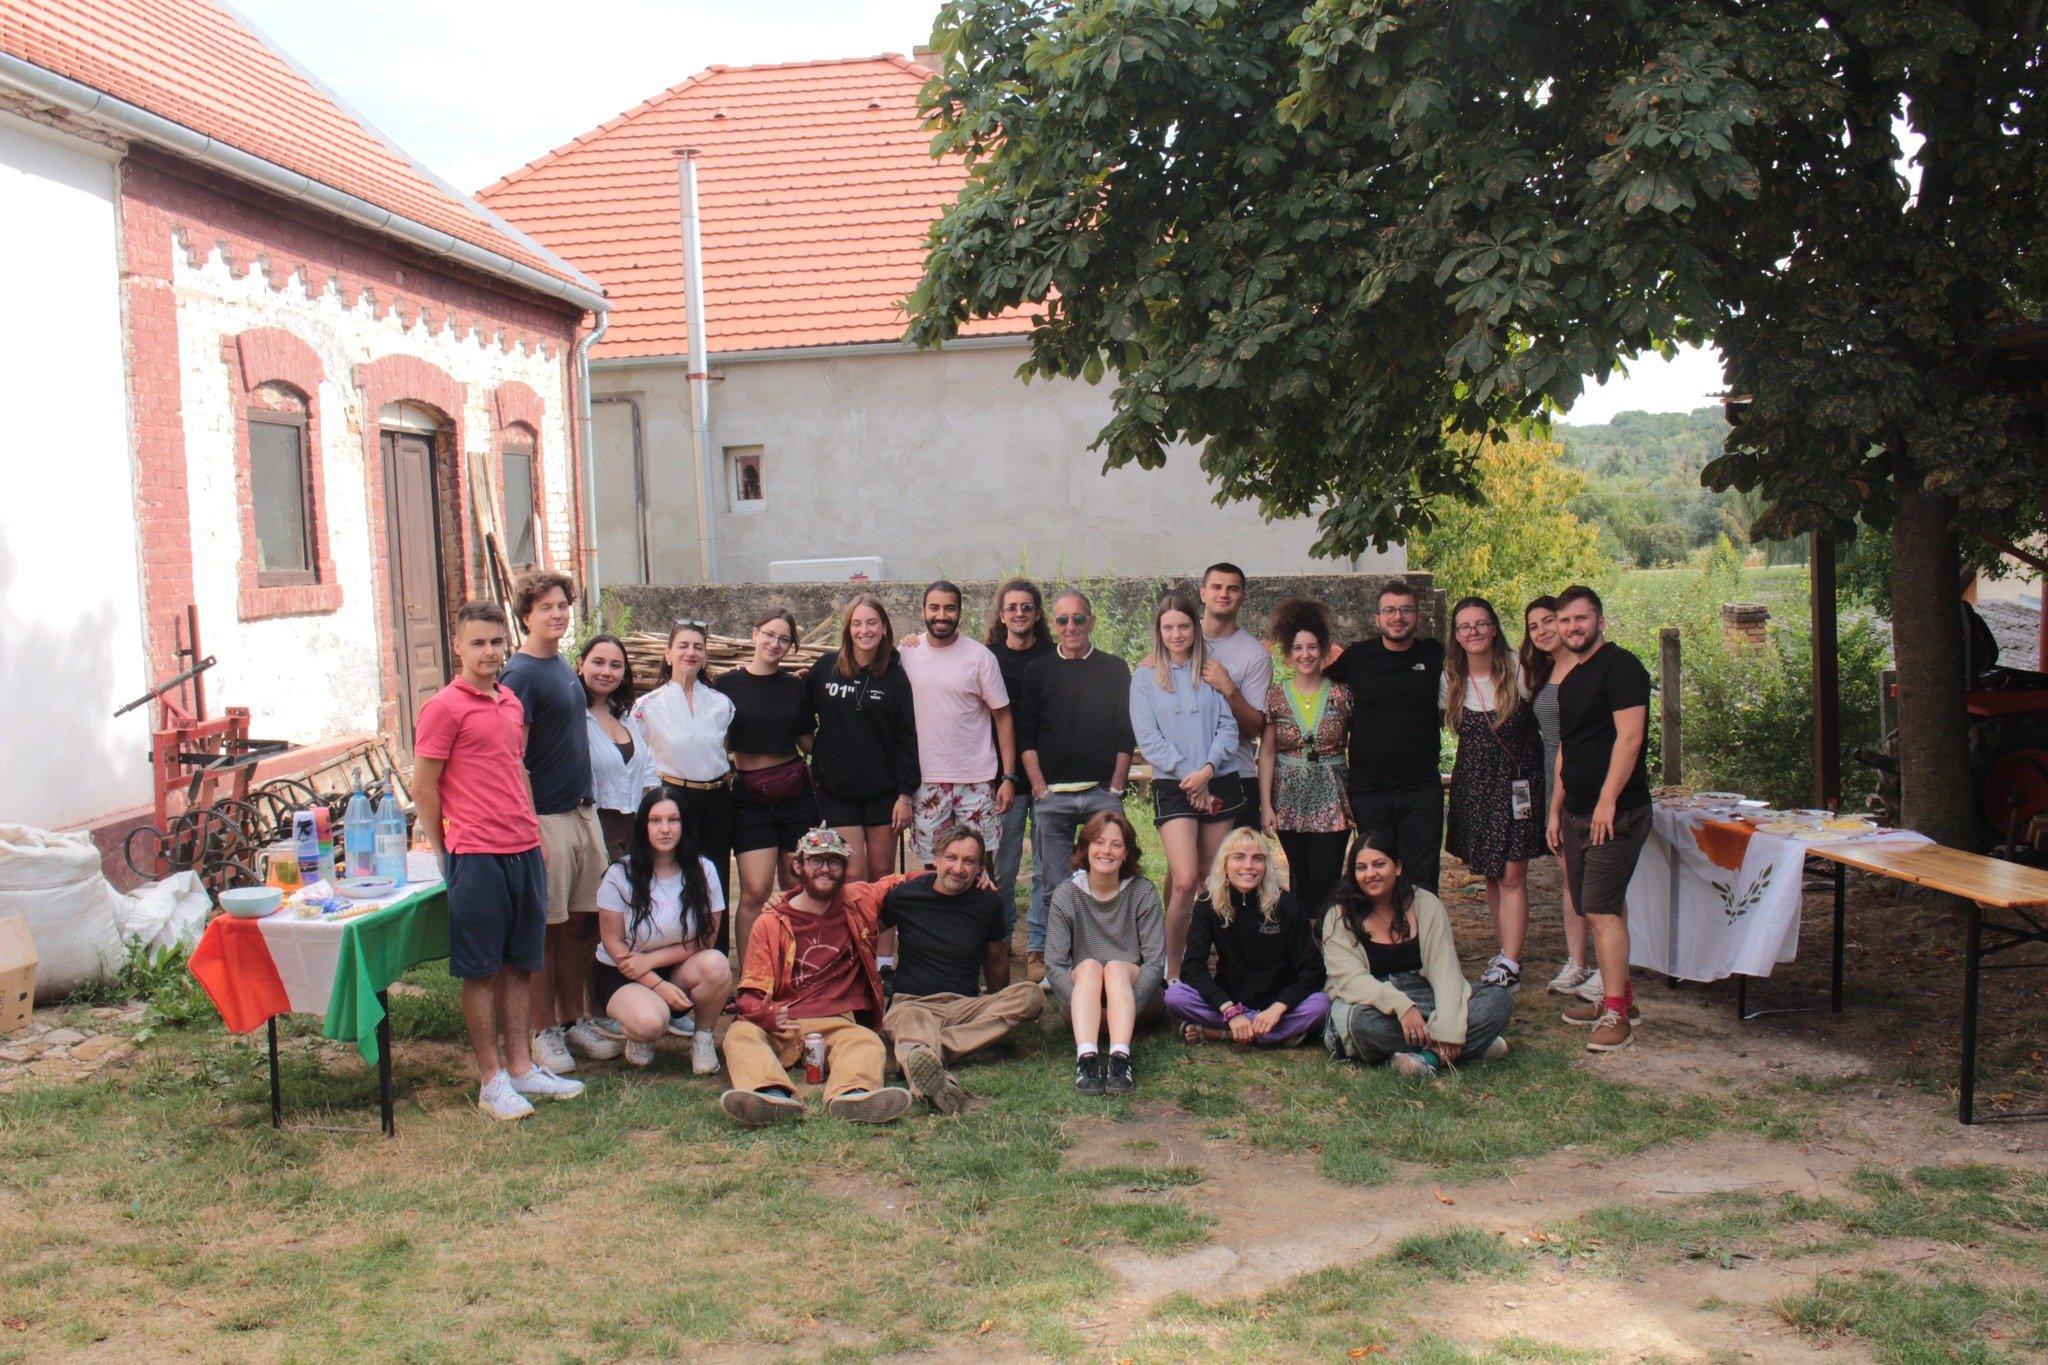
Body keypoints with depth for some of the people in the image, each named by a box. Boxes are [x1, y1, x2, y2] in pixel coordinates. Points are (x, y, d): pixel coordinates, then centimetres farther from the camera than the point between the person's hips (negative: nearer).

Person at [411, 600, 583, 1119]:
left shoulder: (512, 704, 14)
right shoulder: (444, 707, -8)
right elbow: (423, 788, -7)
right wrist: (446, 855, -4)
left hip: (524, 851, 7)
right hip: (476, 856, -7)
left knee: (520, 964, 13)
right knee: (481, 971, 3)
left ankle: (522, 1067, 22)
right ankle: (491, 1080, 12)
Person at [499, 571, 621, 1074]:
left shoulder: (563, 665, 13)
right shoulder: (520, 674, -12)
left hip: (583, 811, 8)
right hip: (546, 818, -8)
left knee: (581, 924, 12)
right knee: (545, 930, 1)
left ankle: (575, 1021, 23)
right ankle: (544, 1032, 11)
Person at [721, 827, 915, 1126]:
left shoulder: (858, 902, 13)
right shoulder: (771, 922, 5)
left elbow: (899, 882, 30)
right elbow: (749, 995, 2)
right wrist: (767, 1013, -23)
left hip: (838, 1024, 1)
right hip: (780, 1026, 0)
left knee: (867, 1043, -32)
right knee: (741, 1034, -31)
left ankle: (853, 1095, -61)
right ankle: (773, 1094, -57)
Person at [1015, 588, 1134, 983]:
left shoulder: (1115, 669, 9)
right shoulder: (1038, 671, 8)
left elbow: (1127, 734, 7)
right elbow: (1025, 735, 5)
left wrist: (1116, 786, -1)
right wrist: (1039, 787, -4)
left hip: (1103, 792, 0)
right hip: (1051, 794, 0)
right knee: (1050, 881, 2)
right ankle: (1039, 952, 10)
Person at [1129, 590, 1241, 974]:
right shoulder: (1145, 679, 3)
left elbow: (1228, 726, 2)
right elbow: (1148, 738, -3)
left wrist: (1207, 769, -13)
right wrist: (1187, 775, -11)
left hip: (1219, 784, 3)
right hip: (1173, 786, -3)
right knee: (1185, 881, -15)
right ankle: (1171, 972, -7)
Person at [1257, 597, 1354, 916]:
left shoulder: (1341, 694, 0)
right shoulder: (1275, 696, 2)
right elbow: (1266, 753, 2)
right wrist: (1265, 806, -3)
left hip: (1331, 801, -1)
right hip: (1290, 802, 1)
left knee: (1326, 881, -8)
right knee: (1301, 880, 9)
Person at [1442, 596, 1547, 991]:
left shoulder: (1518, 669, -8)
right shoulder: (1449, 678, 1)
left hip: (1518, 780, -4)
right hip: (1473, 783, 4)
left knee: (1512, 875, -8)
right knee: (1491, 875, 10)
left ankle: (1509, 965, -7)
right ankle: (1506, 950, 22)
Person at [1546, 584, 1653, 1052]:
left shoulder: (1620, 666, -10)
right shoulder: (1570, 679, 17)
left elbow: (1629, 737, -18)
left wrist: (1607, 802, -22)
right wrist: (1555, 810, 20)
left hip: (1616, 812, -9)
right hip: (1577, 813, 9)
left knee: (1602, 909, -12)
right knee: (1597, 909, 12)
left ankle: (1616, 1015, -10)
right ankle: (1618, 996, 22)